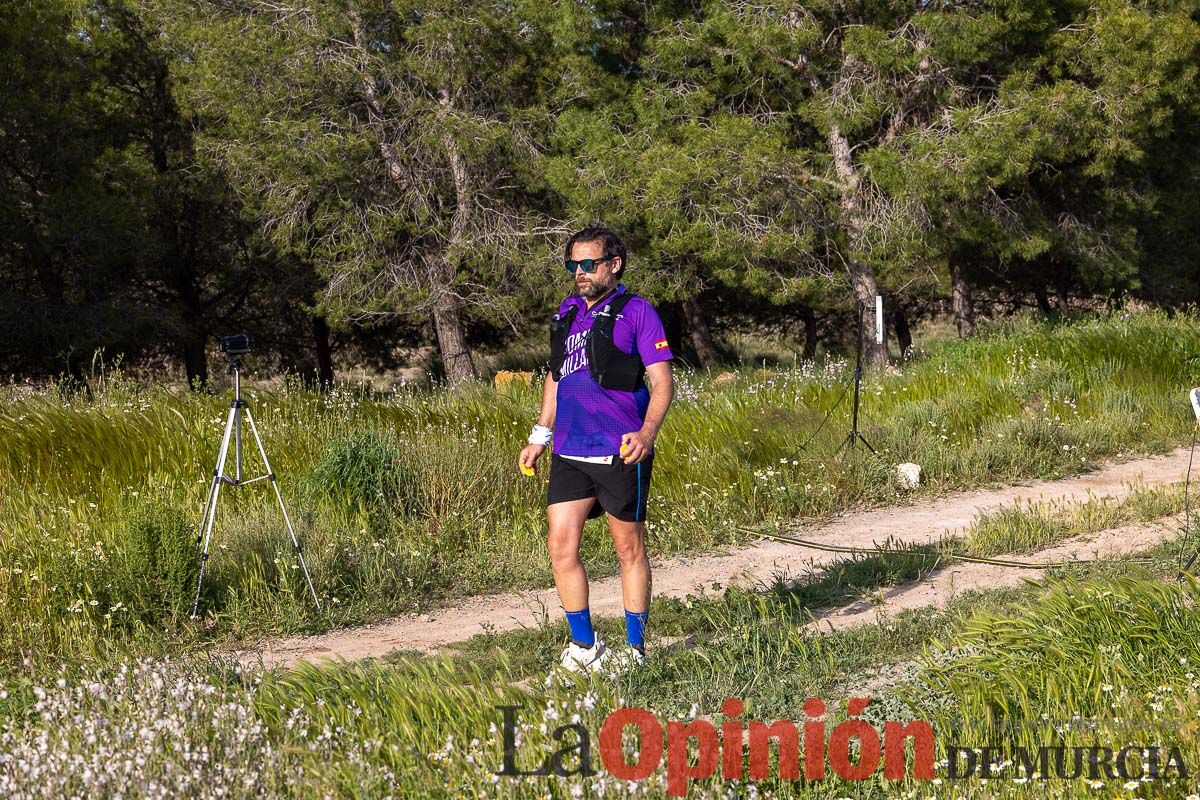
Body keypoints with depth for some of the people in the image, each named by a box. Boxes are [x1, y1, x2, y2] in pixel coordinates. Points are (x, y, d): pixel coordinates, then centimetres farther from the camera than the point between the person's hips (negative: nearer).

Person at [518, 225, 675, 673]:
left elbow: (662, 383, -8)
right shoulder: (568, 313, 13)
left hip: (620, 454, -5)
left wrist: (647, 433, -24)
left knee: (629, 550, 5)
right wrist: (540, 436, 20)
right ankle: (584, 645, 13)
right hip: (569, 453, 6)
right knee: (561, 546, 0)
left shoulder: (636, 312, -5)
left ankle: (635, 648, 16)